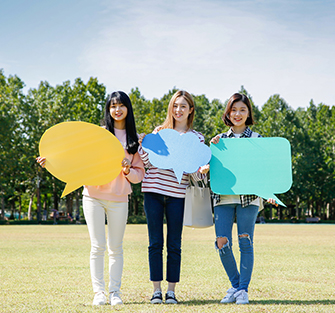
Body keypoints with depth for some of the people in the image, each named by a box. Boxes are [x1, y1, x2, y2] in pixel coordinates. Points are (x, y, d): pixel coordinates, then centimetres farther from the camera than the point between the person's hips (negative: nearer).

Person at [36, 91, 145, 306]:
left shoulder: (135, 140, 9)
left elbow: (139, 174, 10)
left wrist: (127, 170, -11)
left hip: (119, 199, 1)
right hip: (94, 196, -1)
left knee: (116, 248, 5)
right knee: (98, 246, -3)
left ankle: (115, 292, 13)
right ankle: (98, 292, 5)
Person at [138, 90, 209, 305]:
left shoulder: (196, 138, 8)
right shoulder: (159, 131, 11)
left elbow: (196, 171, 2)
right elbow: (148, 162, 9)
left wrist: (201, 171, -19)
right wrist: (143, 146, -7)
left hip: (177, 194, -1)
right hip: (153, 191, 1)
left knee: (174, 245, 2)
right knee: (156, 243, 3)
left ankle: (171, 291, 10)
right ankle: (157, 290, 10)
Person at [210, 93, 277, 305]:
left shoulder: (257, 139, 6)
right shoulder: (220, 140, 12)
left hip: (248, 197, -2)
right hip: (224, 197, 2)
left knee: (245, 242, -2)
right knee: (222, 243, -4)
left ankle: (243, 290, 9)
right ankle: (235, 285, 16)